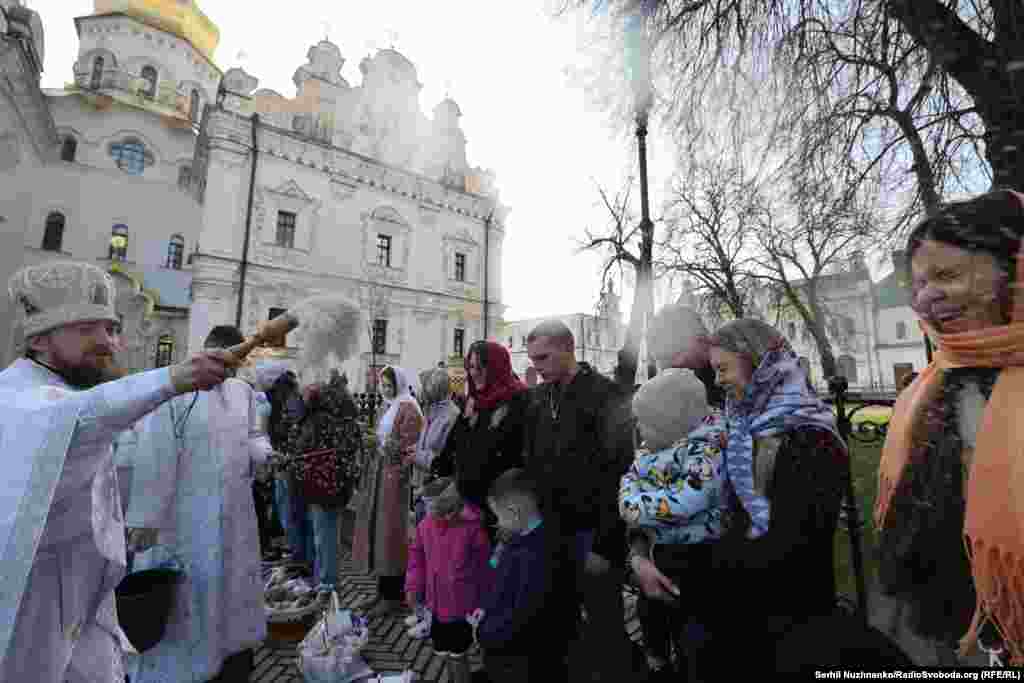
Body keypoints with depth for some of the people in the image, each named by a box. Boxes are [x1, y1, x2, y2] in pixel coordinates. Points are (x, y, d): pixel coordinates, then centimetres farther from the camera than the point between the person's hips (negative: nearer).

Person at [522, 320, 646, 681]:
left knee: (603, 623, 8)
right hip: (554, 529, 6)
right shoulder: (538, 398, 5)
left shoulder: (606, 394, -14)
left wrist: (606, 543, -17)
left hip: (593, 531, -6)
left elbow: (620, 471, -18)